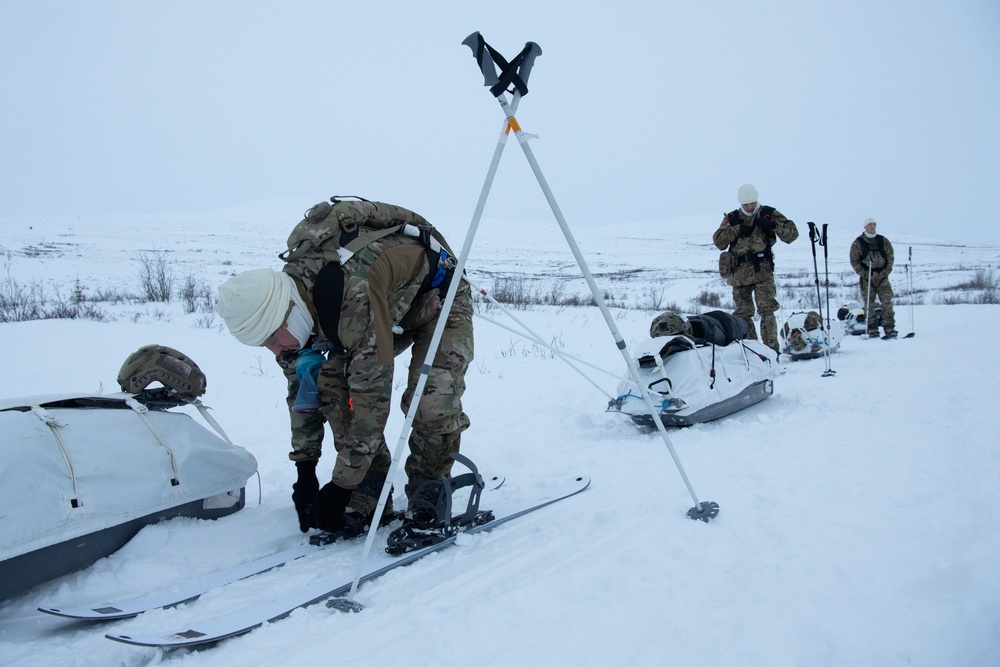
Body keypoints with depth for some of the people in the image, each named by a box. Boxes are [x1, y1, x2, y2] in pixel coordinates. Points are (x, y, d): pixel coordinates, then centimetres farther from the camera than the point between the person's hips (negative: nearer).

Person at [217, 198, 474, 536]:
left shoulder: (356, 296, -43)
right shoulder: (282, 304, -17)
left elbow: (372, 397, -39)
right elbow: (302, 392, -4)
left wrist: (339, 488, -32)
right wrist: (305, 470, -4)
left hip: (439, 299, -7)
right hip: (393, 312, 7)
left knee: (432, 401, -27)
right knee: (332, 384, -12)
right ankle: (368, 501, -1)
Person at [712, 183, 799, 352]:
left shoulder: (769, 214, 9)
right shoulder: (732, 218, 15)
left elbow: (792, 234, 2)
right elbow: (718, 241, 4)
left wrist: (772, 225, -13)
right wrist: (738, 229, -8)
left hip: (763, 270, -3)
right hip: (740, 272, 3)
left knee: (766, 310, -13)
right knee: (742, 313, 4)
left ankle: (771, 348, -12)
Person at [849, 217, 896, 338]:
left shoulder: (883, 241, 10)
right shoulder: (858, 243, 3)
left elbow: (890, 257, 9)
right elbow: (854, 261, 0)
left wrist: (885, 272, -4)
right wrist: (864, 274, -10)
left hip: (882, 277, 2)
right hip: (866, 278, -2)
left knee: (887, 302, -4)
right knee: (869, 304, -2)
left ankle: (889, 328, -1)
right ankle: (872, 329, 2)